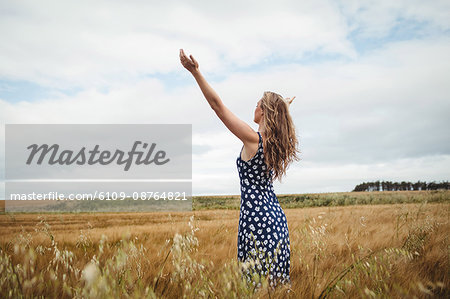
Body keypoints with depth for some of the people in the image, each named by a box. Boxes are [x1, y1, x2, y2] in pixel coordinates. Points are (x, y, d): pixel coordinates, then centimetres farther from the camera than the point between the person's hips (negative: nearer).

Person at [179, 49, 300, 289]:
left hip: (257, 218, -8)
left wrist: (195, 72, -12)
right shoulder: (276, 141, 7)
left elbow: (218, 105, -14)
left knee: (259, 282, -2)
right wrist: (284, 107, 54)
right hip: (276, 216, 8)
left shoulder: (253, 139, -13)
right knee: (276, 281, 13)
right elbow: (281, 121, 33)